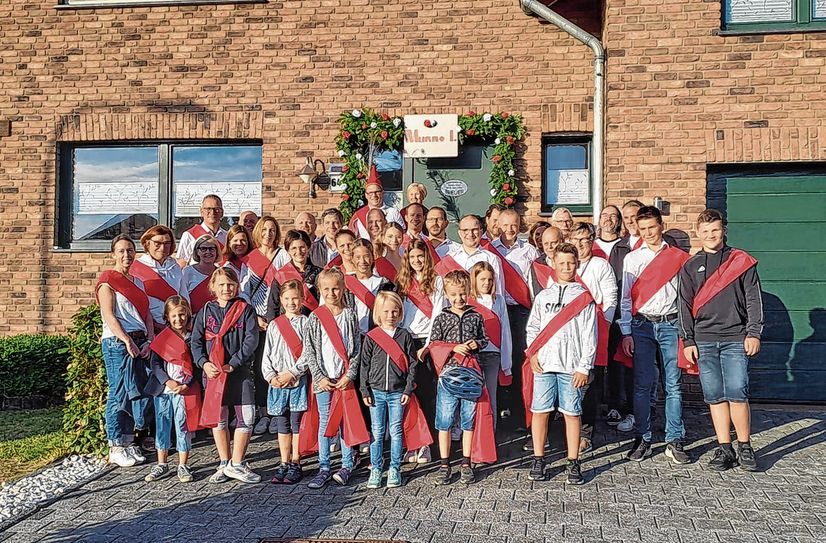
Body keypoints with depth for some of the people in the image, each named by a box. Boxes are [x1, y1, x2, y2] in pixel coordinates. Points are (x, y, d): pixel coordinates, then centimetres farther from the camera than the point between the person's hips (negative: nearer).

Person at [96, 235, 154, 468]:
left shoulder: (138, 282, 19)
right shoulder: (107, 280, -1)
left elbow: (147, 313, 14)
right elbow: (109, 316, -10)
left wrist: (149, 340, -1)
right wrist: (127, 341, -17)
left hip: (140, 342, 6)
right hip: (117, 342, -6)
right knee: (118, 394, -5)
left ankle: (129, 442, 15)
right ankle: (116, 448, 1)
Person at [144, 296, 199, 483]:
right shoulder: (162, 338, 4)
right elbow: (154, 363, 1)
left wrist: (187, 385, -12)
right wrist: (168, 381, -12)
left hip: (185, 391, -2)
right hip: (163, 389, 2)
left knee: (183, 426, 3)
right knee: (162, 426, 10)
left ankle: (183, 466, 13)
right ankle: (162, 465, 21)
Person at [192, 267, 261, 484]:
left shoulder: (245, 310, 1)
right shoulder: (205, 312, 9)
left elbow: (251, 339, -7)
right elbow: (196, 341, 6)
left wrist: (233, 363, -15)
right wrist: (204, 362, -11)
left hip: (240, 371, -2)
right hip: (213, 372, 2)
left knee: (246, 418, -4)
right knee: (218, 419, 8)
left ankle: (236, 464, 8)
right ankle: (224, 463, 20)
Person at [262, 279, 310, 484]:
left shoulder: (306, 323, -1)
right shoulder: (273, 325, 11)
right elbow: (267, 355, 9)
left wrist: (291, 373, -14)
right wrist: (271, 376, -6)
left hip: (299, 381, -4)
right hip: (277, 383, 4)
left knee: (297, 424, 1)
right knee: (282, 425, 10)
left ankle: (295, 465, 9)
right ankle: (284, 464, 19)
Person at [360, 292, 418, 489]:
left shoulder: (405, 336, 2)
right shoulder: (371, 337, 2)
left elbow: (412, 364, 2)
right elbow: (364, 365, 3)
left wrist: (408, 389, -4)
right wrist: (365, 391, -2)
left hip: (398, 392, 0)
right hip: (376, 391, 0)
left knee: (395, 431, 4)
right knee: (377, 432, 6)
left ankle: (395, 470, 14)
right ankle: (376, 469, 15)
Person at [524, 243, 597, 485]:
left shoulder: (584, 298, 5)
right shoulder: (543, 296, 13)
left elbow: (589, 336, 2)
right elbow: (532, 328, 15)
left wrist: (584, 367, -5)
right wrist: (533, 354, 0)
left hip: (572, 367, -2)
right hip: (543, 364, 2)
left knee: (572, 413, 2)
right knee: (540, 411, 4)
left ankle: (573, 463, 11)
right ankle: (538, 460, 16)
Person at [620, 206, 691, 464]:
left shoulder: (678, 257, 8)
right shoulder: (632, 258, 11)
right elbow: (626, 297, 9)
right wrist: (626, 333, 2)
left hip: (671, 324, 0)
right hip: (642, 325, 0)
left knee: (674, 385, 0)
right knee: (642, 384, 0)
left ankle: (674, 441, 6)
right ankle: (642, 440, 8)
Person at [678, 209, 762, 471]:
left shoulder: (742, 261, 7)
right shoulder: (690, 267, 12)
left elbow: (754, 299, 4)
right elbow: (685, 306, 11)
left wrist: (753, 333, -5)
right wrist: (688, 341, 5)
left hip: (735, 338, -2)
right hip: (704, 341, 2)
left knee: (737, 393, -8)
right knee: (714, 396, 3)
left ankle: (744, 447, 8)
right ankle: (725, 449, 11)